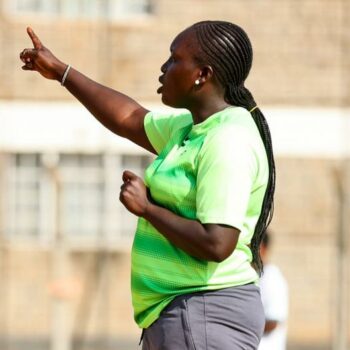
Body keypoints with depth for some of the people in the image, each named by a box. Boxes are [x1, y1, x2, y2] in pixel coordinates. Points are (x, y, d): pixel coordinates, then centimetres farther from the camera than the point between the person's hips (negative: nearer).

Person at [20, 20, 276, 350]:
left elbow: (216, 244, -26)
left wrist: (146, 207, -13)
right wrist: (60, 71, 36)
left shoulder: (227, 140, -17)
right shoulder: (192, 128, 13)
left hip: (205, 319, -11)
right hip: (181, 317, 11)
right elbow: (129, 119, 31)